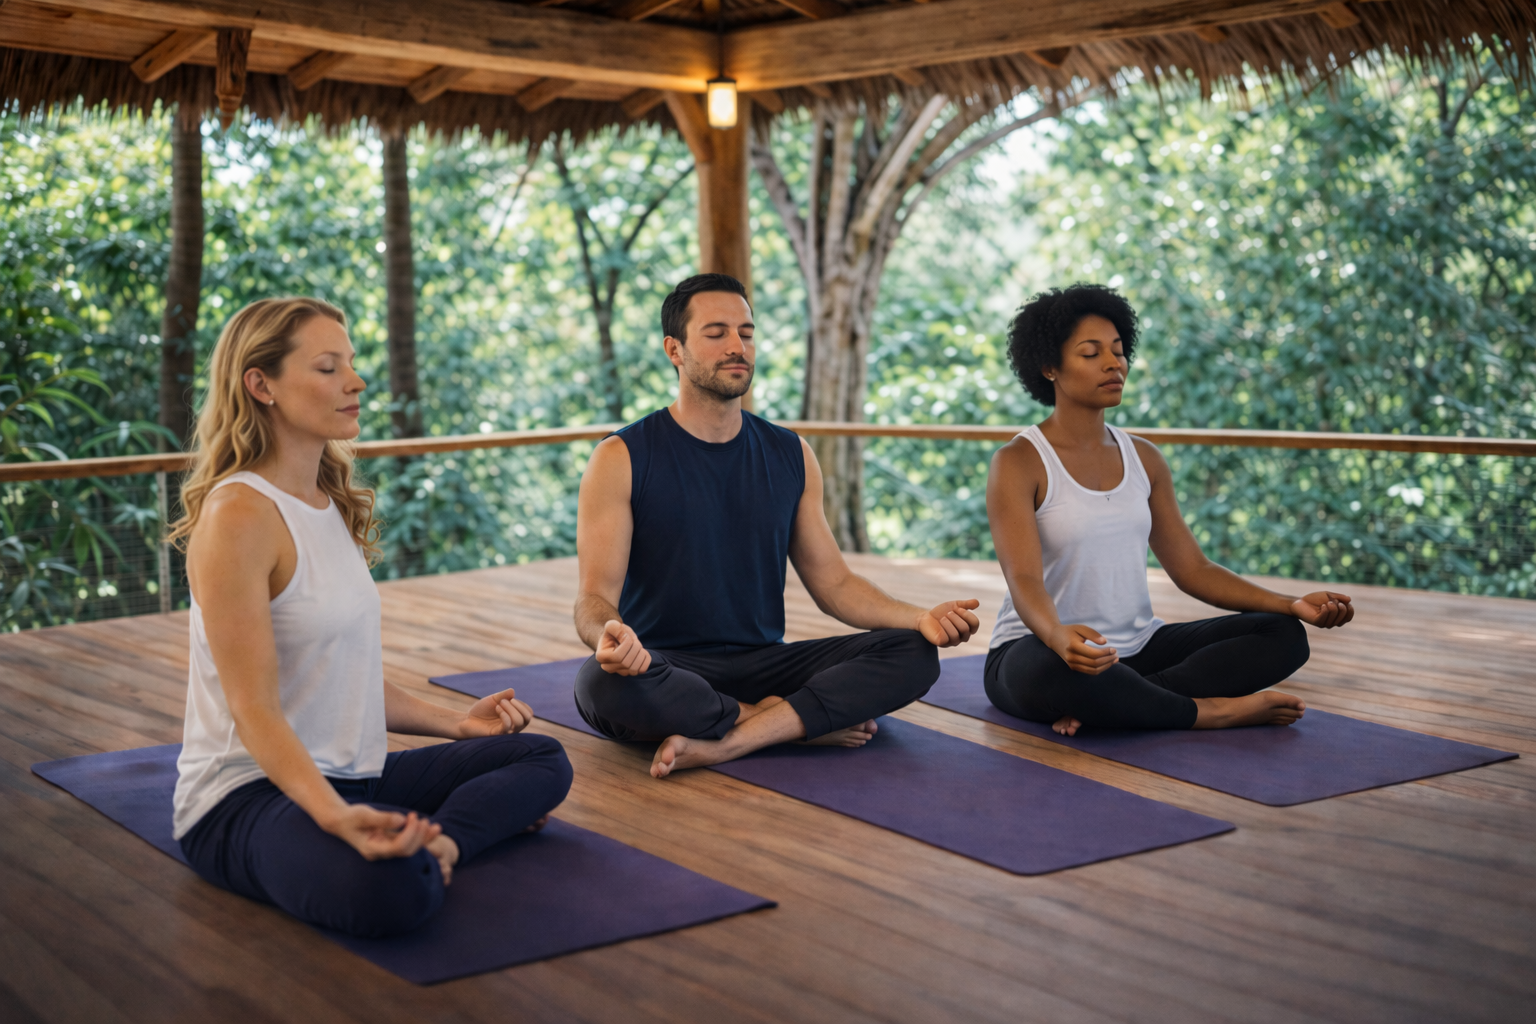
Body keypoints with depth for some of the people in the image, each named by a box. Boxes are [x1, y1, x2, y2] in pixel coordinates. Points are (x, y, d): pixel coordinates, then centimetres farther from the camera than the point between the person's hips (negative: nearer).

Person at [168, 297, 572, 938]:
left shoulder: (333, 506, 11)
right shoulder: (238, 514, -17)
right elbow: (254, 709, -22)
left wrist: (455, 723, 21)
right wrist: (336, 817, -36)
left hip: (345, 774, 10)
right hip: (247, 793, -10)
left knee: (543, 759, 9)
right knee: (390, 889, -39)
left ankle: (432, 843, -12)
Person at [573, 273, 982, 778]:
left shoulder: (790, 456, 10)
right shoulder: (622, 459, -3)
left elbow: (833, 583, 11)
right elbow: (595, 596, -9)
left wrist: (921, 618, -8)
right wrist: (609, 635, -35)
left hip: (764, 662, 4)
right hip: (666, 669, -4)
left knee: (913, 654, -17)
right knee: (604, 683, -38)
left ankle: (722, 744, -29)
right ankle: (794, 721, -20)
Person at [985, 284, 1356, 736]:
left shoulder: (1143, 458, 10)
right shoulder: (1018, 463, -10)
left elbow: (1192, 569, 9)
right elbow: (1024, 581, -23)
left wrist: (1292, 605, -5)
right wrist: (1059, 638, -46)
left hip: (1136, 646, 7)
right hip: (1038, 652, -7)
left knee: (1283, 636, -9)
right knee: (1053, 671, -42)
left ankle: (1098, 706, -23)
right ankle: (1210, 711, -18)